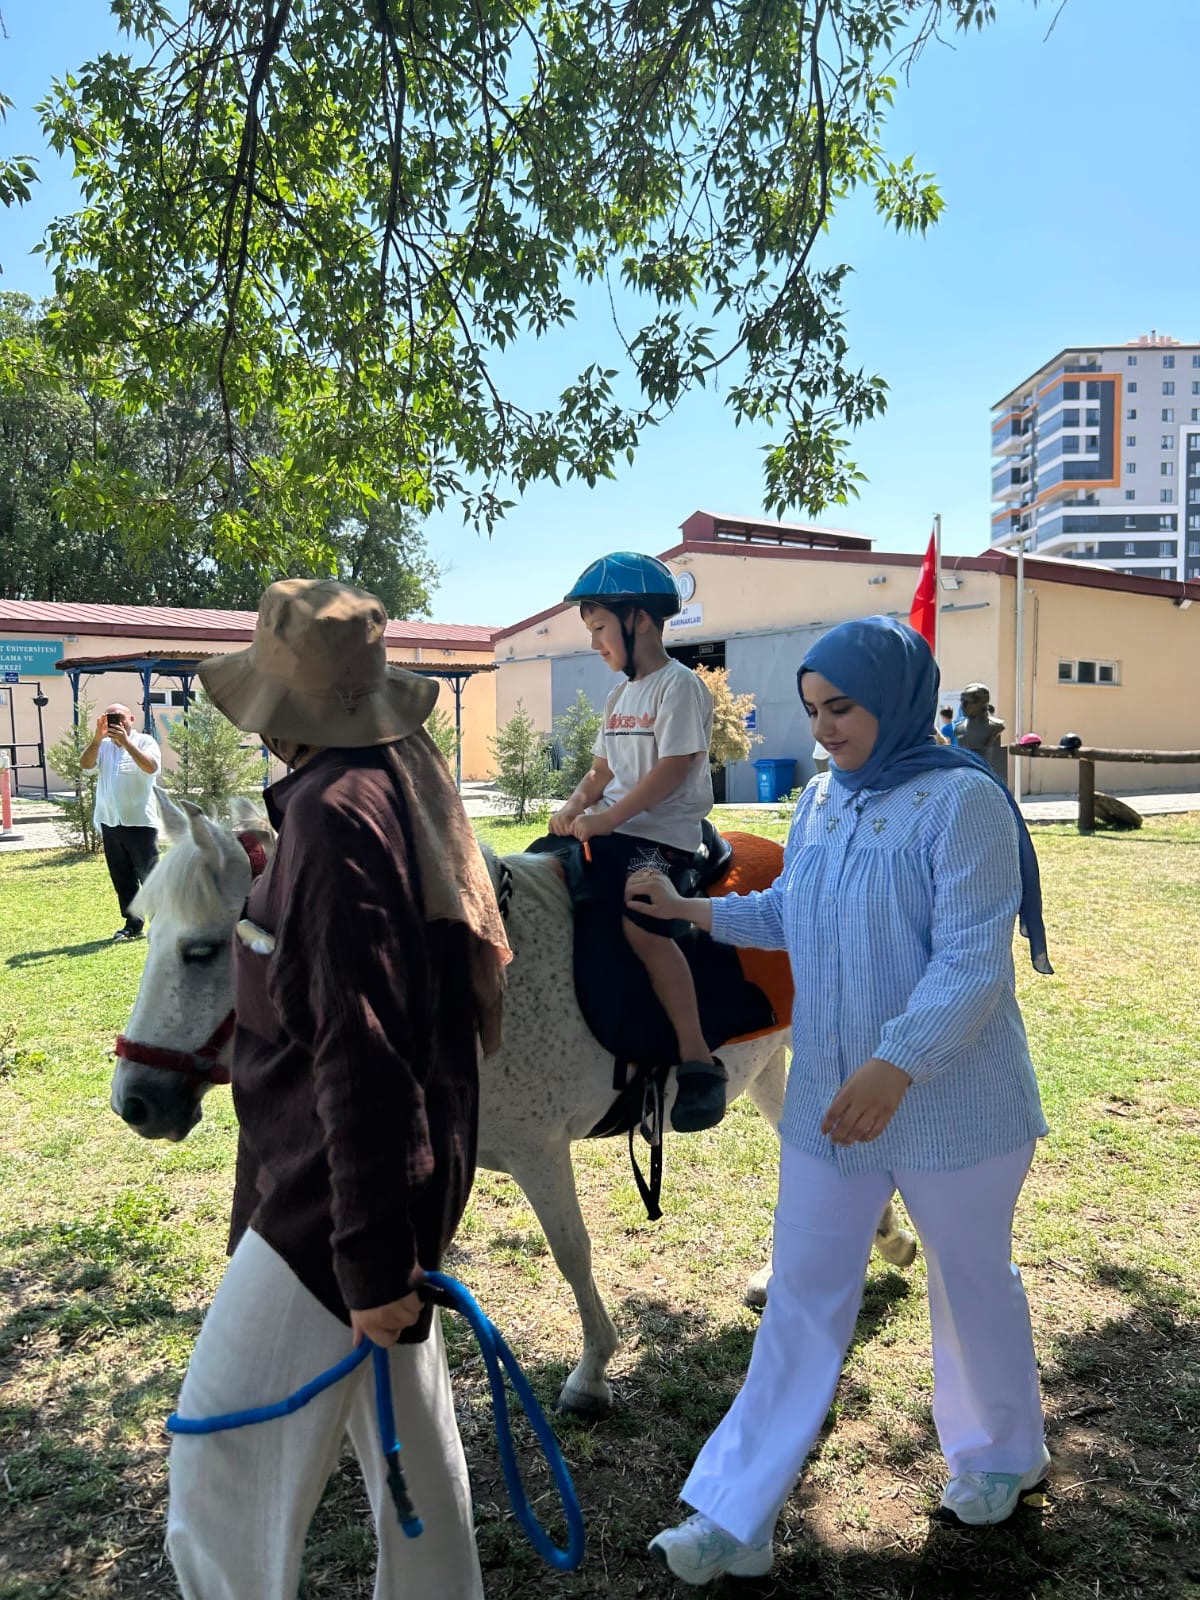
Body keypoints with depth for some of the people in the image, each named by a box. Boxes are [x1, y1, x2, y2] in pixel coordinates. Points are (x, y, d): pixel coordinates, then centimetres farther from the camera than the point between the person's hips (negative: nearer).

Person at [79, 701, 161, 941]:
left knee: (149, 876, -3)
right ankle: (132, 924, 17)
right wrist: (97, 738, -21)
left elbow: (151, 767, -20)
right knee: (122, 879, 10)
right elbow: (86, 764, -7)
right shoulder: (103, 746, 11)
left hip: (140, 822, -5)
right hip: (110, 823, 5)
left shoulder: (144, 741, -1)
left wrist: (126, 741, -27)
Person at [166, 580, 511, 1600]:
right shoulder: (404, 788, 6)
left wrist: (372, 1259, -22)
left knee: (226, 1460, 5)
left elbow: (361, 1055, -25)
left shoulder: (334, 812, -22)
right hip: (405, 1172, 10)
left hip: (336, 1196, -10)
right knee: (407, 1428, 23)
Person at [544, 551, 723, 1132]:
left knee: (640, 924, -28)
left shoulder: (679, 686, -8)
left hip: (664, 831, -9)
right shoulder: (619, 696, 19)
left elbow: (673, 768, -18)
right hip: (613, 827, 9)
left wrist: (606, 818, -21)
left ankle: (698, 1060, -21)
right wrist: (574, 808, 1)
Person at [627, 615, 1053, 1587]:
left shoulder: (962, 801, -17)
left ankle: (1001, 1453, 48)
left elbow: (973, 962, -23)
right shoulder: (822, 798, 3)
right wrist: (690, 908, 4)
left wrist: (896, 1065, -33)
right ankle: (736, 1517, 22)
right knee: (802, 1298, 11)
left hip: (952, 1101, -5)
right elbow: (792, 918, 14)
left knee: (973, 1280, 19)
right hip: (831, 1100, 5)